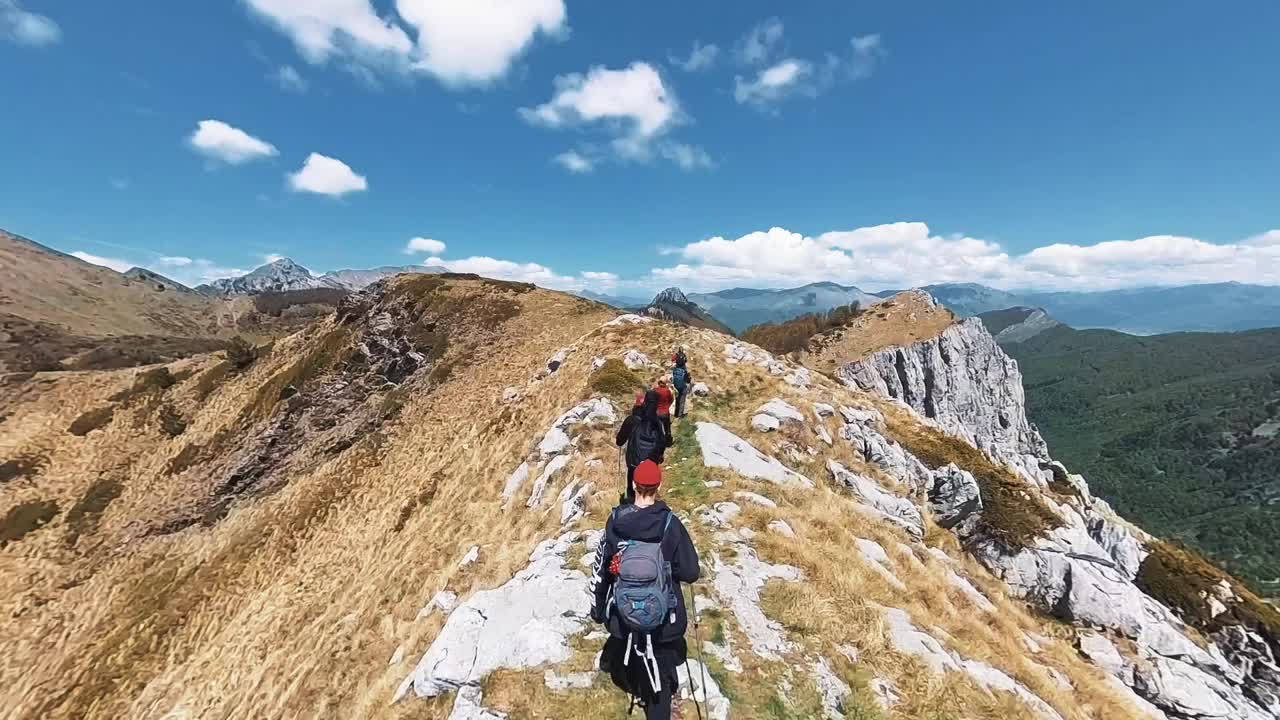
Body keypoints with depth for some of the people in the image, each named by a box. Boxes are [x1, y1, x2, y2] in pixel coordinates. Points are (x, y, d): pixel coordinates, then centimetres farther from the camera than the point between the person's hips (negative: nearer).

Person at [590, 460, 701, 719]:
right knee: (660, 669, 17)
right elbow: (690, 572, -15)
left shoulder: (616, 520, -15)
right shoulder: (670, 523, -22)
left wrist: (598, 607, 9)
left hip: (623, 611, 4)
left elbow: (601, 567, -5)